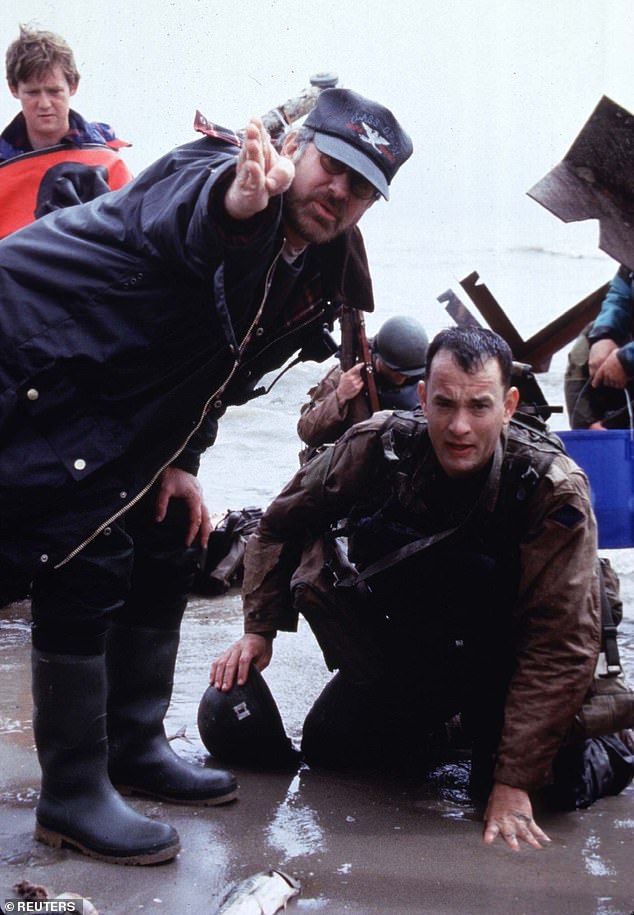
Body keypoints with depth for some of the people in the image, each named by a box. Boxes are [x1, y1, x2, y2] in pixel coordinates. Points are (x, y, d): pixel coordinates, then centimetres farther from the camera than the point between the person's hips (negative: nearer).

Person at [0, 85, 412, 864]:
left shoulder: (312, 277, 4)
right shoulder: (214, 168, -21)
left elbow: (209, 376, 12)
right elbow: (184, 218, -49)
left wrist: (168, 467, 4)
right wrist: (237, 202, -70)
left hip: (108, 411, 9)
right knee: (87, 572, -11)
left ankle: (135, 750, 25)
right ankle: (72, 799, 1)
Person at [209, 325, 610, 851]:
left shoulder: (555, 489, -28)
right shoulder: (378, 447, -20)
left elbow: (560, 646, -29)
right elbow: (283, 523, -1)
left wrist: (515, 783, -33)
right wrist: (259, 630, -8)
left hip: (501, 661, -3)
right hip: (406, 654, 3)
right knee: (326, 746, -7)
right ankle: (437, 713, 19)